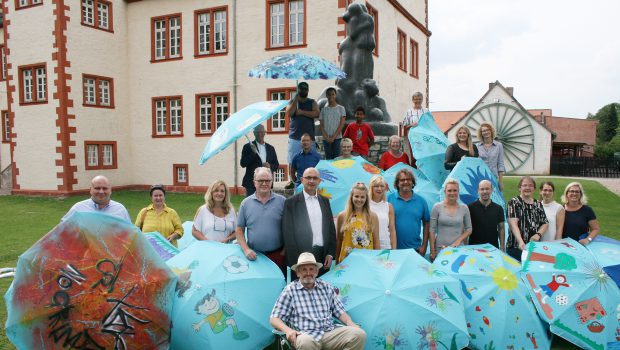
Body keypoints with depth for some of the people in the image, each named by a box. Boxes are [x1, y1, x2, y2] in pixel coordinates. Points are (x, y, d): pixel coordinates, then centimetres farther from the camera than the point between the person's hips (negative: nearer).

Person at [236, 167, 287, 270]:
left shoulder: (282, 201, 2)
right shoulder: (245, 203, 5)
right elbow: (239, 230, 6)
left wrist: (285, 250, -3)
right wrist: (246, 249, -6)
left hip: (278, 254, 0)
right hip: (254, 255, 1)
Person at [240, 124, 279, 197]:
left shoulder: (271, 148, 13)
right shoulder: (248, 147, 3)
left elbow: (276, 165, 15)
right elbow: (243, 164, -5)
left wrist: (270, 166, -7)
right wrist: (253, 153, -15)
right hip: (251, 183, -3)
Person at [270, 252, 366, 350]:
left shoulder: (326, 287, 19)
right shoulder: (290, 290, 7)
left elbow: (339, 311, 21)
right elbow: (274, 318, 3)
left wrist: (351, 324, -1)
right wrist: (287, 330, -18)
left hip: (330, 332, 4)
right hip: (306, 335, -4)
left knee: (359, 334, -21)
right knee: (305, 342, -41)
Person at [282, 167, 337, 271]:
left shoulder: (325, 201, 12)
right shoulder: (291, 202, -1)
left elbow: (331, 228, 13)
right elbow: (288, 233, -5)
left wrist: (330, 254, 4)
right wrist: (296, 260, -10)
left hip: (324, 256, 4)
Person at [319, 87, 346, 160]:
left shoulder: (340, 108, 5)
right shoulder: (324, 109, 10)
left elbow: (342, 124, -1)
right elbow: (321, 125, 6)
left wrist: (333, 137, -10)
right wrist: (326, 137, -8)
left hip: (337, 138, -2)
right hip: (326, 138, 2)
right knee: (328, 158, 3)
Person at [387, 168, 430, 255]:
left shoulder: (421, 201, 7)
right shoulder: (389, 199, 0)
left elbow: (426, 224, 10)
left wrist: (424, 245, 5)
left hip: (415, 248, 2)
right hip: (393, 249, -2)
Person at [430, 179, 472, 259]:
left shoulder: (464, 208, 4)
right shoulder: (437, 207, -1)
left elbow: (469, 229, 10)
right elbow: (432, 230, -1)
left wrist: (459, 240, -7)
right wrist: (432, 251, -4)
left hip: (458, 248, 1)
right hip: (440, 249, -1)